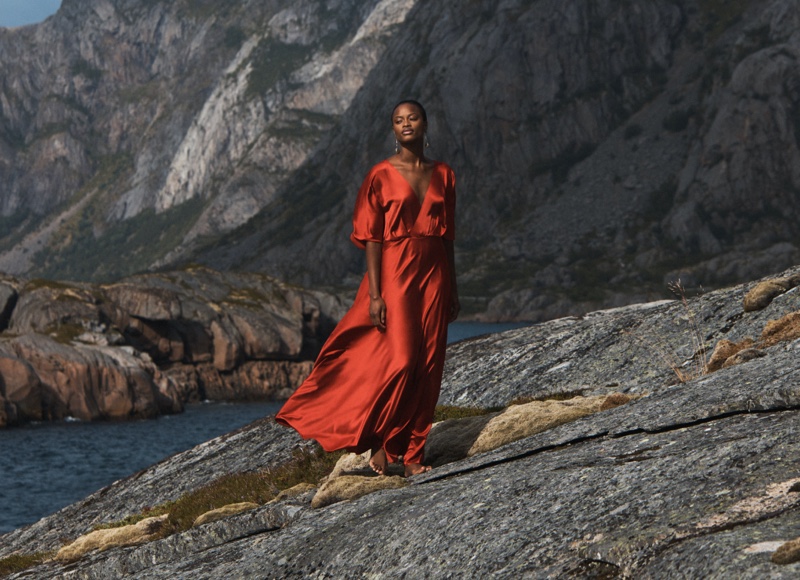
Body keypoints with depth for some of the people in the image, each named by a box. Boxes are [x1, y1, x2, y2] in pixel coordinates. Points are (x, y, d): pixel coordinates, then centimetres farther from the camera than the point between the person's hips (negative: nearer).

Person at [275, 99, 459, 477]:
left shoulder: (442, 176, 10)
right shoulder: (381, 176, -3)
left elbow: (447, 237, 14)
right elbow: (372, 238, -6)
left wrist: (452, 288, 12)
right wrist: (374, 294, -13)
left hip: (433, 276, 5)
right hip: (395, 272, -5)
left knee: (427, 366, 2)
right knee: (400, 359, -15)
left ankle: (413, 453, 10)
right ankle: (380, 442, 1)